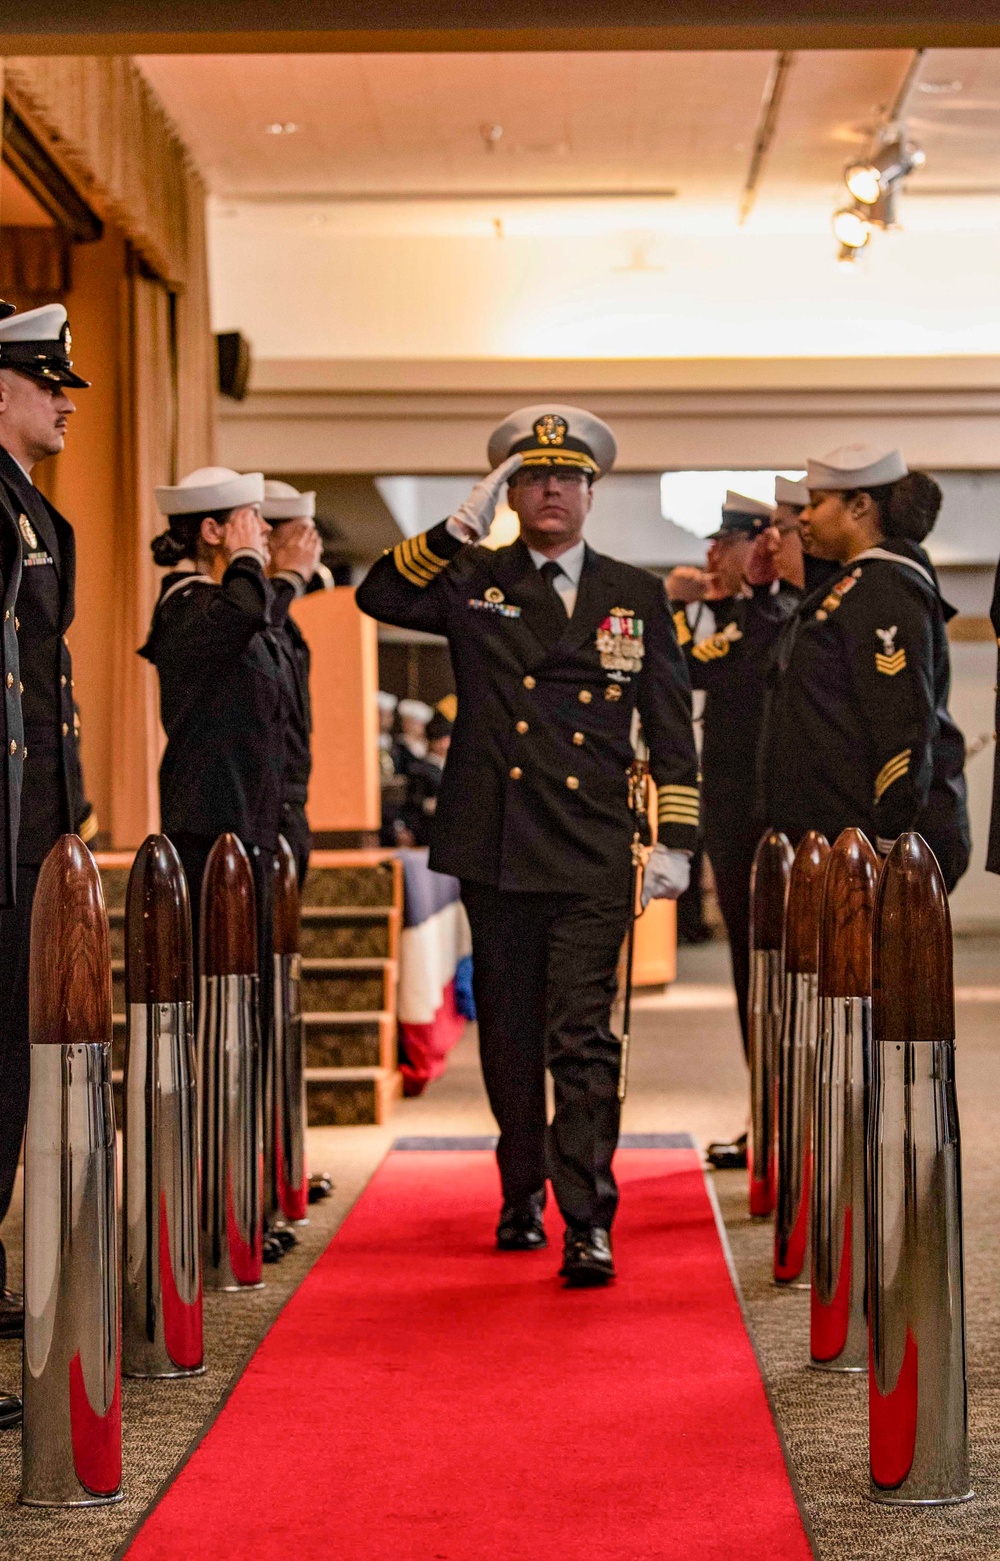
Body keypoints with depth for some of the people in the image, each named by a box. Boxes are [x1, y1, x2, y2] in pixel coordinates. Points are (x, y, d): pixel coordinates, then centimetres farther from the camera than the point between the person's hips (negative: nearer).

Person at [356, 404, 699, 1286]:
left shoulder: (637, 597, 10)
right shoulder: (474, 583, 8)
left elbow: (672, 729, 11)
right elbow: (380, 597, -8)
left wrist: (675, 842, 4)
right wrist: (462, 526, -14)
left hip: (594, 856, -1)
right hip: (495, 849, 1)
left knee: (583, 1038, -9)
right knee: (508, 1036, 11)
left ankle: (589, 1226, -10)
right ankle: (522, 1195, 28)